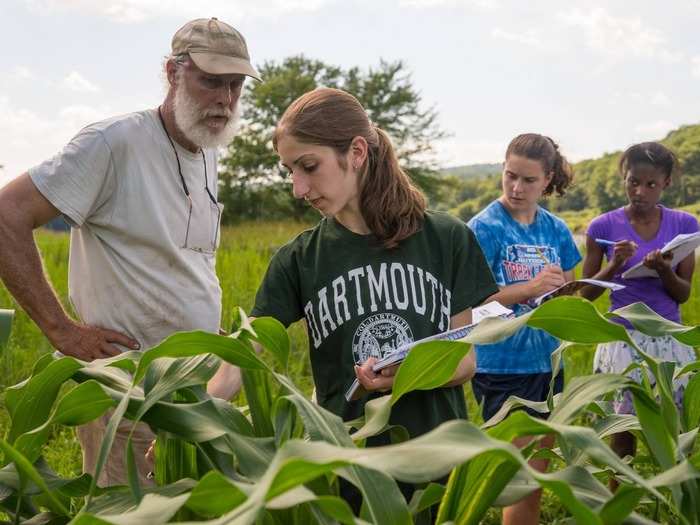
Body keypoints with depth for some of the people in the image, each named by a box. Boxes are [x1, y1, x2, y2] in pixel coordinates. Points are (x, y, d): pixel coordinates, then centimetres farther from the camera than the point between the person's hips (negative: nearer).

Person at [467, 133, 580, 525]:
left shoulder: (555, 229, 6)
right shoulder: (485, 228, -10)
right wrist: (531, 288, -26)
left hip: (546, 361, 6)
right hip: (503, 366, -6)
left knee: (538, 478, 14)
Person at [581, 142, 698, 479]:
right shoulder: (604, 227, -5)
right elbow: (587, 293, 1)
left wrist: (664, 270, -19)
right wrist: (615, 266, -16)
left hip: (670, 341, 2)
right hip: (624, 340, -2)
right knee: (624, 427, 2)